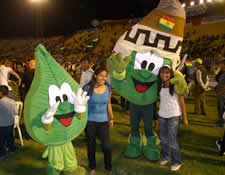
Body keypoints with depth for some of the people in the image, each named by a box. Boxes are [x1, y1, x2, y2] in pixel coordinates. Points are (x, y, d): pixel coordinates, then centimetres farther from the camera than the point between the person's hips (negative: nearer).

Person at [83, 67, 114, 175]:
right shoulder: (88, 88, -9)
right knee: (91, 146, 12)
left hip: (103, 121, 2)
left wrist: (111, 118, 14)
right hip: (90, 121, -1)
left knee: (107, 146, -4)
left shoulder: (108, 88, 1)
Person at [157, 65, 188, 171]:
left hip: (173, 116, -5)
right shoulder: (160, 85, 2)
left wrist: (185, 118, -7)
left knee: (172, 141, -1)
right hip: (162, 115, 5)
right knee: (163, 139, 16)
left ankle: (177, 162, 21)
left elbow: (182, 102, -8)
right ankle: (166, 156, 39)